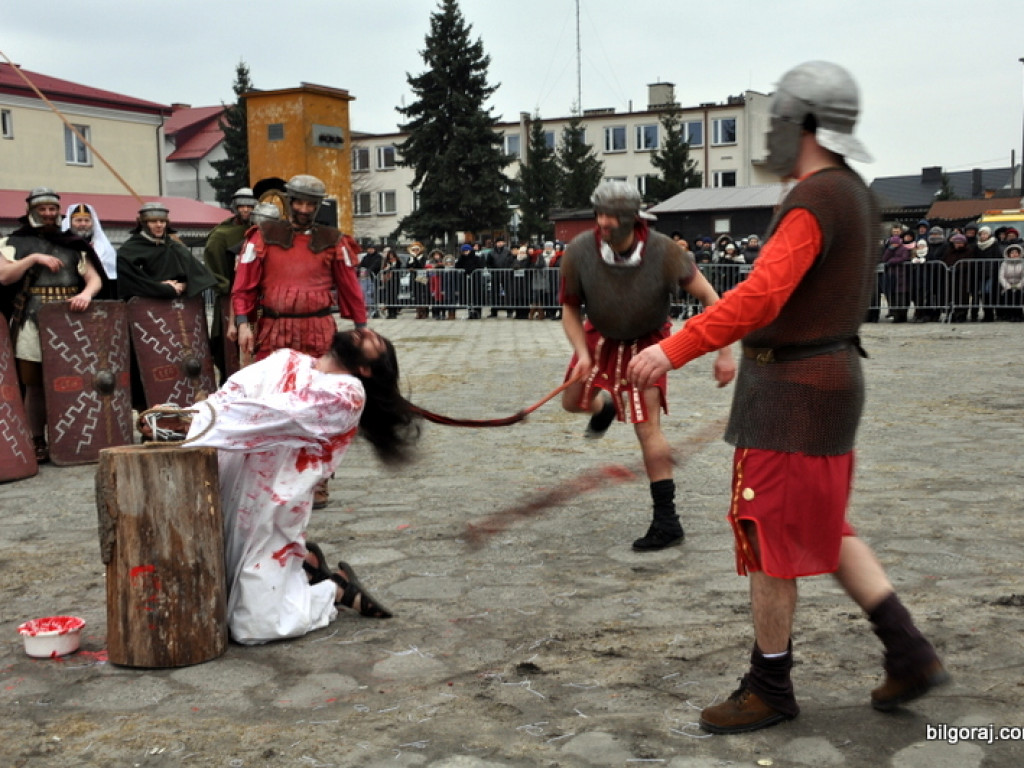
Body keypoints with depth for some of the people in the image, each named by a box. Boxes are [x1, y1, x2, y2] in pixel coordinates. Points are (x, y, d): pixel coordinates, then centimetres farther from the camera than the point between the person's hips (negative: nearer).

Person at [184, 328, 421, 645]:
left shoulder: (347, 394, -8)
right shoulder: (286, 361, 11)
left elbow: (279, 415, -20)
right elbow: (231, 394, -2)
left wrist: (199, 416, -25)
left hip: (272, 511, -6)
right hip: (229, 494, 6)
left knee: (254, 626, -6)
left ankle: (336, 587, 18)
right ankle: (303, 562, 32)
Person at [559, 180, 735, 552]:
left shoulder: (663, 252, -30)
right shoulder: (579, 252, -25)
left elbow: (709, 298, -21)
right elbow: (570, 309, -10)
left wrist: (724, 353, -24)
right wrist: (582, 354, -24)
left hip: (645, 342, -3)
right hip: (600, 336, 4)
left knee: (647, 428, -12)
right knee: (573, 402, 15)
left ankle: (667, 521, -3)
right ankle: (605, 407, 54)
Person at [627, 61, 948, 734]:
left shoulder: (814, 201, -20)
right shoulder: (855, 195, 13)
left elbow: (759, 298, -30)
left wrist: (673, 351, -30)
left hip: (795, 392, -10)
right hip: (830, 373, 10)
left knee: (768, 537, 1)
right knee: (824, 529, 19)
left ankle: (769, 689, 15)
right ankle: (910, 654, 18)